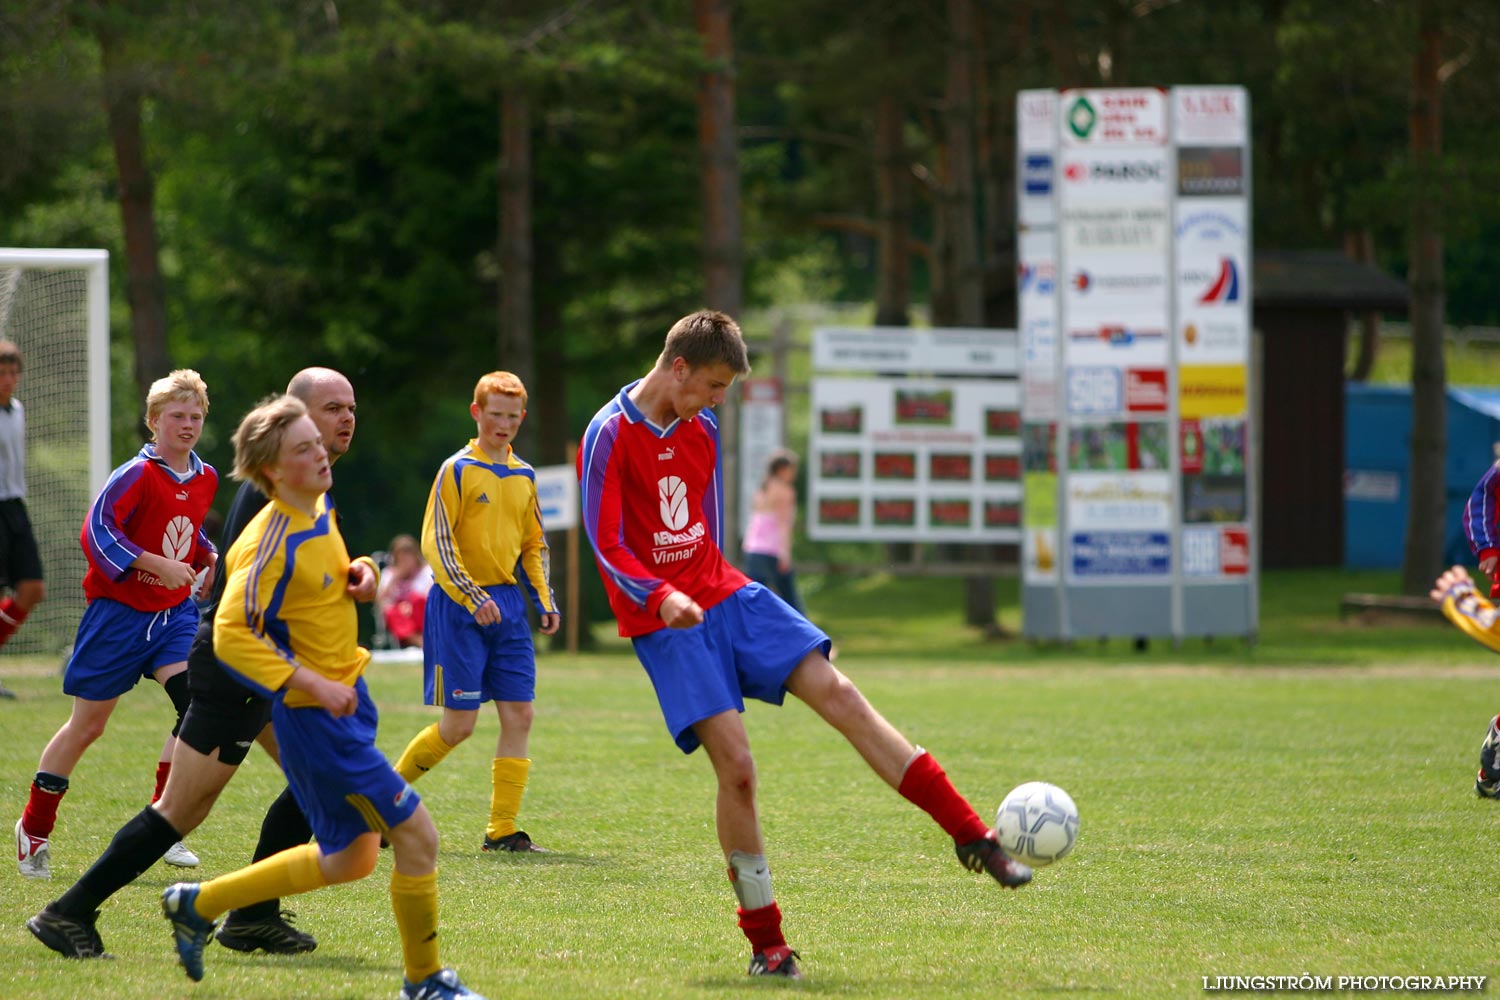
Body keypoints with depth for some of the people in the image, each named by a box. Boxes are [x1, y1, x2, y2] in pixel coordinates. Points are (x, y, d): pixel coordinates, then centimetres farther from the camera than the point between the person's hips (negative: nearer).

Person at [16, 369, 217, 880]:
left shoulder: (206, 478, 7)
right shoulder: (137, 475, -15)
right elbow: (97, 530, -22)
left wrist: (211, 560, 4)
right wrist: (159, 565, -26)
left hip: (174, 610, 5)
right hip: (119, 610, -5)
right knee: (87, 723, 3)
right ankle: (35, 828, 20)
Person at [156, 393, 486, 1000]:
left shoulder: (320, 509, 6)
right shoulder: (272, 540, -21)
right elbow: (231, 633, -24)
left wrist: (358, 574, 2)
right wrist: (314, 686, -26)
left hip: (346, 703, 10)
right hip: (315, 719, -10)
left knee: (348, 859, 17)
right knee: (416, 834, -8)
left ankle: (197, 905, 28)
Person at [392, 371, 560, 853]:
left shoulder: (523, 476, 13)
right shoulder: (458, 470, -5)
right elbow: (436, 544, -10)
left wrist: (545, 600, 8)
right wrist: (473, 598, -19)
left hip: (507, 603, 6)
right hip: (459, 605, -6)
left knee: (519, 714, -4)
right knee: (459, 723, -7)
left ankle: (502, 830, -1)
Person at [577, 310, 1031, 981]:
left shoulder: (703, 428, 10)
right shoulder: (610, 436, -12)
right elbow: (607, 544, -16)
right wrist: (662, 596, -30)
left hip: (726, 595, 6)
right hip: (665, 623, -6)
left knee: (839, 694, -8)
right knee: (736, 765, -15)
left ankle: (974, 839, -6)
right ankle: (766, 944, -3)